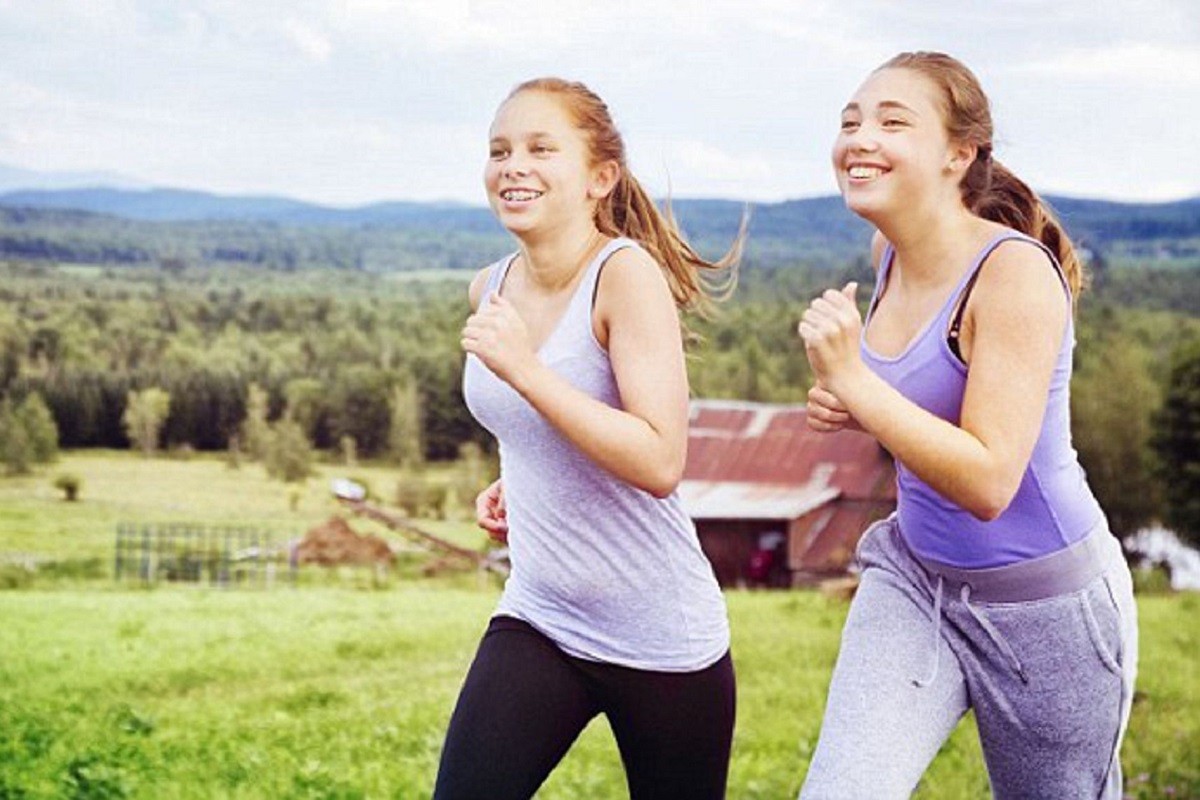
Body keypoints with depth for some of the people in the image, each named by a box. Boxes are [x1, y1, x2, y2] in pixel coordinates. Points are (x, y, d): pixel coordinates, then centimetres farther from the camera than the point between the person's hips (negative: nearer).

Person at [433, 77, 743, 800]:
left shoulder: (626, 273, -17)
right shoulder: (491, 289, 3)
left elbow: (660, 462, -26)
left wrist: (523, 368, -29)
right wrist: (512, 487, 6)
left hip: (661, 643, -5)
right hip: (538, 619, 6)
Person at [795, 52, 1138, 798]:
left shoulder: (1016, 273, -23)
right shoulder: (892, 253, -1)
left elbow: (989, 482, -29)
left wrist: (852, 380, -32)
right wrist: (850, 406, -2)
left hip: (1042, 602, -6)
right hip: (914, 575, 6)